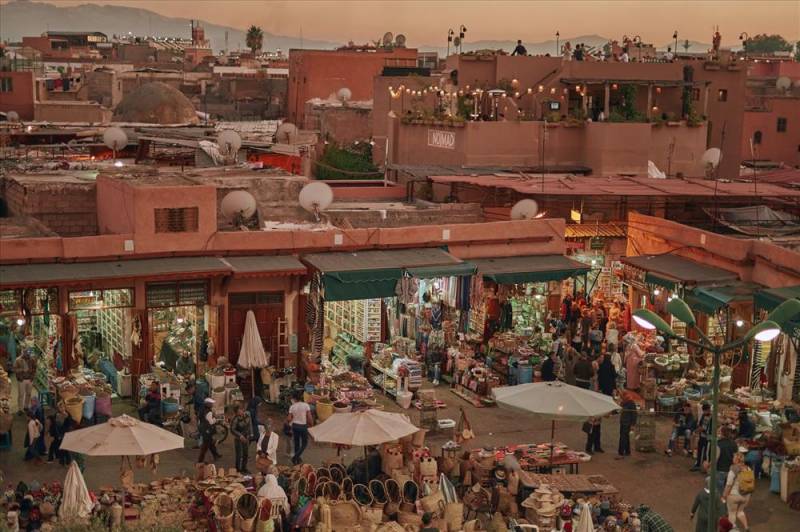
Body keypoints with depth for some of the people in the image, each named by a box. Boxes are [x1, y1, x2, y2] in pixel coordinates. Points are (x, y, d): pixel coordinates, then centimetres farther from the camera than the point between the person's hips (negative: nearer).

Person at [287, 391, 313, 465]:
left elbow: (289, 419, -7)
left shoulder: (292, 407, -6)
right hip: (303, 426, -2)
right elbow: (309, 417, -12)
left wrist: (287, 421, 14)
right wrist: (311, 424, 2)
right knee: (304, 443, 11)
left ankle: (298, 459, 24)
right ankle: (295, 457, -4)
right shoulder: (306, 405, -10)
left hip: (295, 426, 2)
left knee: (296, 443, 17)